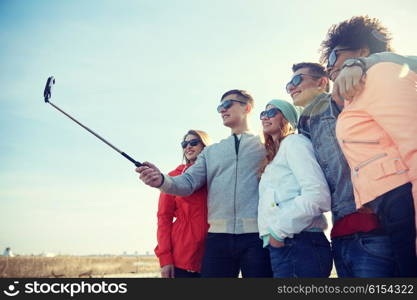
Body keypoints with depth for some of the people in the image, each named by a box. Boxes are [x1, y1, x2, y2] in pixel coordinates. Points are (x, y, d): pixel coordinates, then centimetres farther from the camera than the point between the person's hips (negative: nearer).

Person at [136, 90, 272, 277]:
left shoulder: (264, 146, 10)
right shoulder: (211, 151, 21)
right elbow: (188, 182, 8)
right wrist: (161, 180, -13)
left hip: (256, 235, -3)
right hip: (218, 235, 3)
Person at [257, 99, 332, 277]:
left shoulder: (293, 142, -2)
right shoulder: (273, 157, 24)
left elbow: (318, 195, -16)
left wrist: (279, 230, -13)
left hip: (300, 244, -8)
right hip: (280, 247, 8)